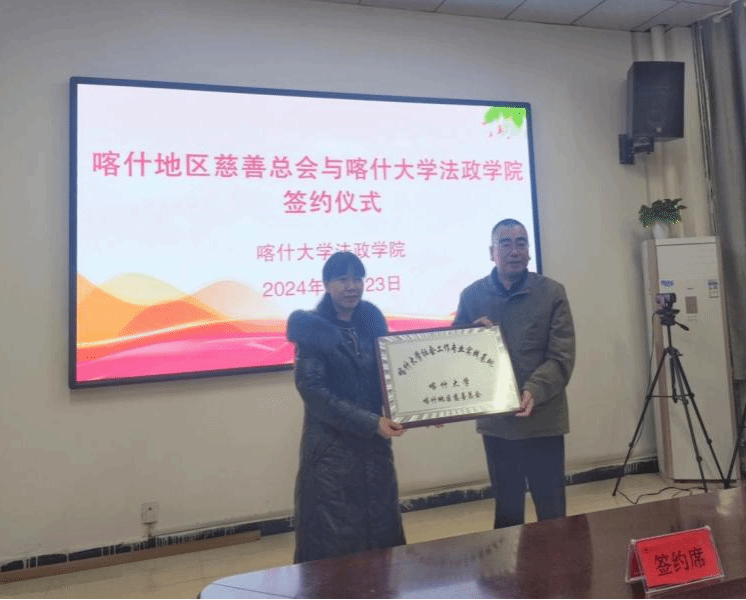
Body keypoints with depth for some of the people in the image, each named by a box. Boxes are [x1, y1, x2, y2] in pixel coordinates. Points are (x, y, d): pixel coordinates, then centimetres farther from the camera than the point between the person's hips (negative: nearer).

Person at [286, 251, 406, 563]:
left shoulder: (371, 319, 5)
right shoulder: (312, 328, -10)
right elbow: (312, 389, -17)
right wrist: (370, 422, -20)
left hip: (374, 443, 5)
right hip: (331, 446, -5)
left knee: (380, 530, 16)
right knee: (334, 540, 6)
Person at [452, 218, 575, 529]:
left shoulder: (552, 293, -3)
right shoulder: (471, 295, 2)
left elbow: (561, 358, -9)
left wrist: (534, 391, -26)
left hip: (543, 419, -2)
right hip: (495, 421, 2)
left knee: (551, 510, 9)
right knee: (506, 509, 17)